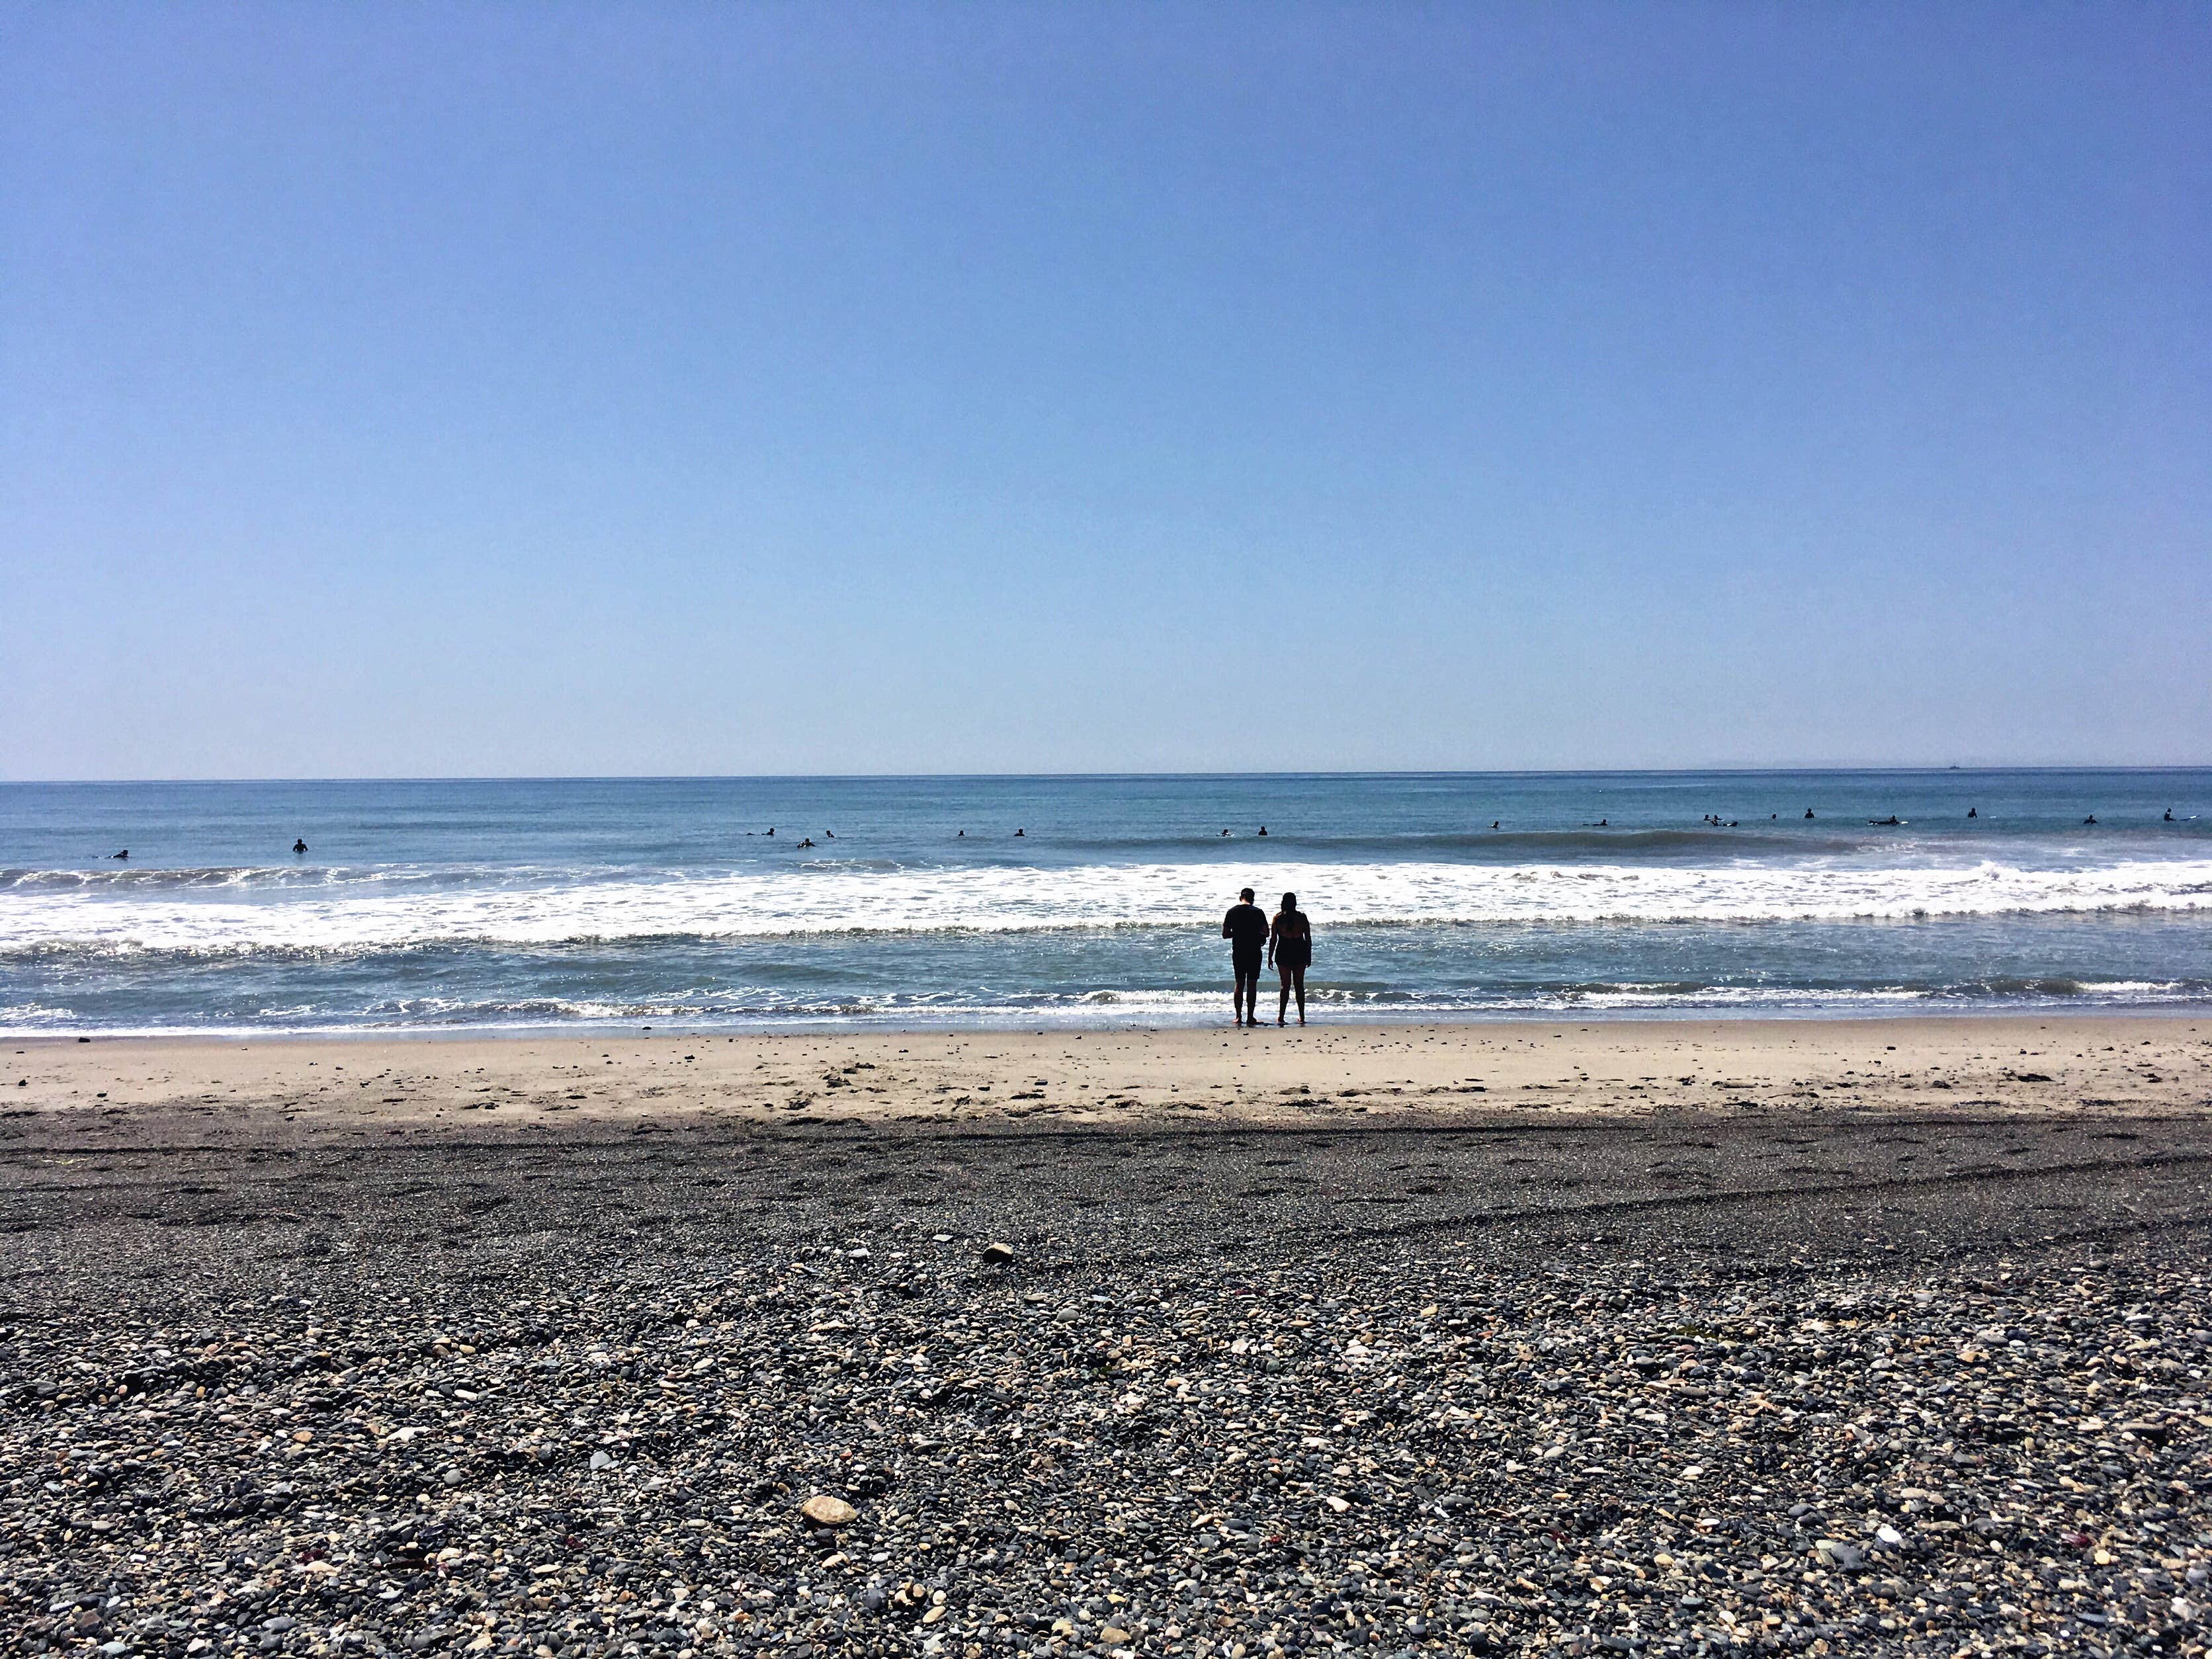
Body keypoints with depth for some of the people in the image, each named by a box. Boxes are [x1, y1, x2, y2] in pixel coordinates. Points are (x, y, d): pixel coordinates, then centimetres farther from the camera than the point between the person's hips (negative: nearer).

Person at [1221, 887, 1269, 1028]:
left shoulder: (1232, 912, 0)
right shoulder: (1258, 912, -4)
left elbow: (1225, 934, -1)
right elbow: (1266, 933, -5)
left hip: (1238, 952, 2)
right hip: (1254, 952, -2)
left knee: (1239, 983, 11)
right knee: (1252, 984, 3)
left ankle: (1238, 1017, 9)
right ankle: (1250, 1017, 1)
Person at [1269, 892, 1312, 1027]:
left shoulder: (1278, 917, -4)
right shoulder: (1302, 917, -1)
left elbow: (1273, 939, -4)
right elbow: (1308, 938, 2)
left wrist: (1270, 957, 3)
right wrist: (1309, 955, 11)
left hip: (1283, 953, -1)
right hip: (1300, 952, 1)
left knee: (1285, 985, 5)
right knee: (1299, 985, 11)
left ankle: (1281, 1017, 1)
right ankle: (1302, 1017, 12)